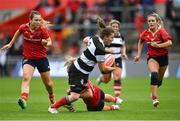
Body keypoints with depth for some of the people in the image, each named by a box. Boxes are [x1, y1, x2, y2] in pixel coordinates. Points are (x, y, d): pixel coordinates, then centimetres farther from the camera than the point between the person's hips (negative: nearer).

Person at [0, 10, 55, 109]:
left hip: (41, 58, 0)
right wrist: (10, 44, 21)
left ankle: (52, 99, 41)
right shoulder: (23, 28, -11)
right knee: (26, 78, -26)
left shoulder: (43, 30, -16)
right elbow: (18, 32, 12)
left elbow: (50, 42, -10)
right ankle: (23, 99, -43)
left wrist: (46, 43, -34)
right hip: (28, 58, 0)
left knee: (48, 83, 12)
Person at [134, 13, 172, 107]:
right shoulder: (145, 34, -5)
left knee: (159, 79, 12)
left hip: (163, 57, 0)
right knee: (154, 75, -26)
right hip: (152, 57, 0)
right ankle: (154, 98, -29)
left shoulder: (161, 31, -15)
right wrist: (138, 55, 11)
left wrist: (158, 45, -29)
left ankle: (153, 92, 43)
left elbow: (169, 43, -25)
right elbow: (140, 42, 16)